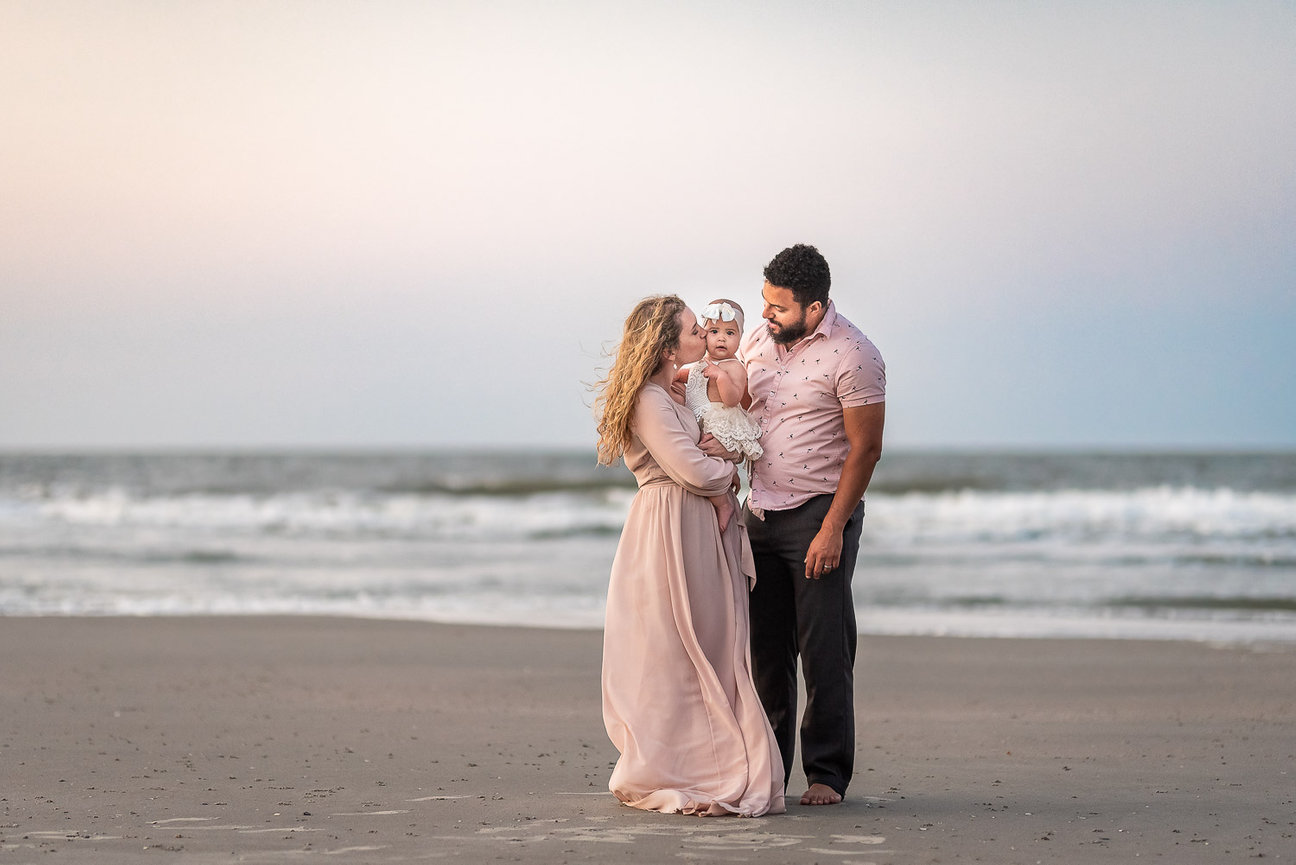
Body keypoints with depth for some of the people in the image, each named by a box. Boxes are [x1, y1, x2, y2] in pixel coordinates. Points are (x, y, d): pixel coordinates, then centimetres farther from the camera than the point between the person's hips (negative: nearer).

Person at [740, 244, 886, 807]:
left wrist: (832, 529, -16)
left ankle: (827, 774, 2)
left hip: (821, 514, -6)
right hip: (761, 512, 6)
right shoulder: (757, 340, 8)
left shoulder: (852, 355, -12)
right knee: (766, 646, 8)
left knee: (824, 650, -5)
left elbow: (865, 449, -12)